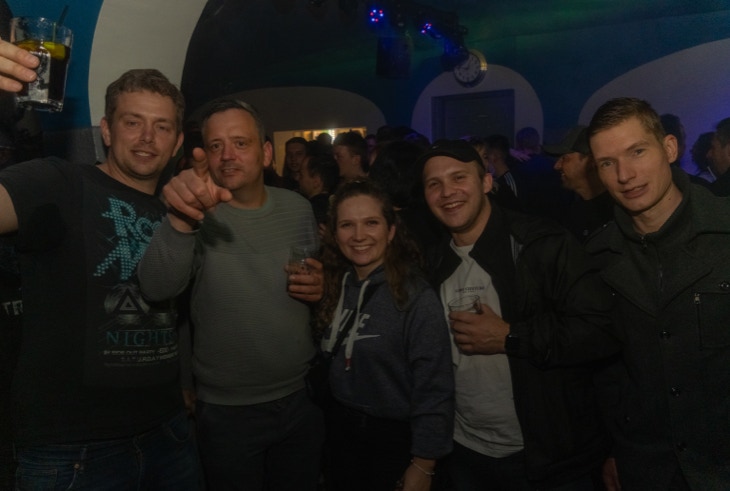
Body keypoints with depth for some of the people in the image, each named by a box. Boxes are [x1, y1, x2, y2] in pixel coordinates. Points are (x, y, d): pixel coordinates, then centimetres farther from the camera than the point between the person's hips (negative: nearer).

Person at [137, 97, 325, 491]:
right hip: (227, 412, -3)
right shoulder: (200, 215, -14)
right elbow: (157, 288, -33)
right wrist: (181, 220, -51)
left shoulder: (298, 208, -1)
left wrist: (320, 289, -11)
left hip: (302, 400, 4)